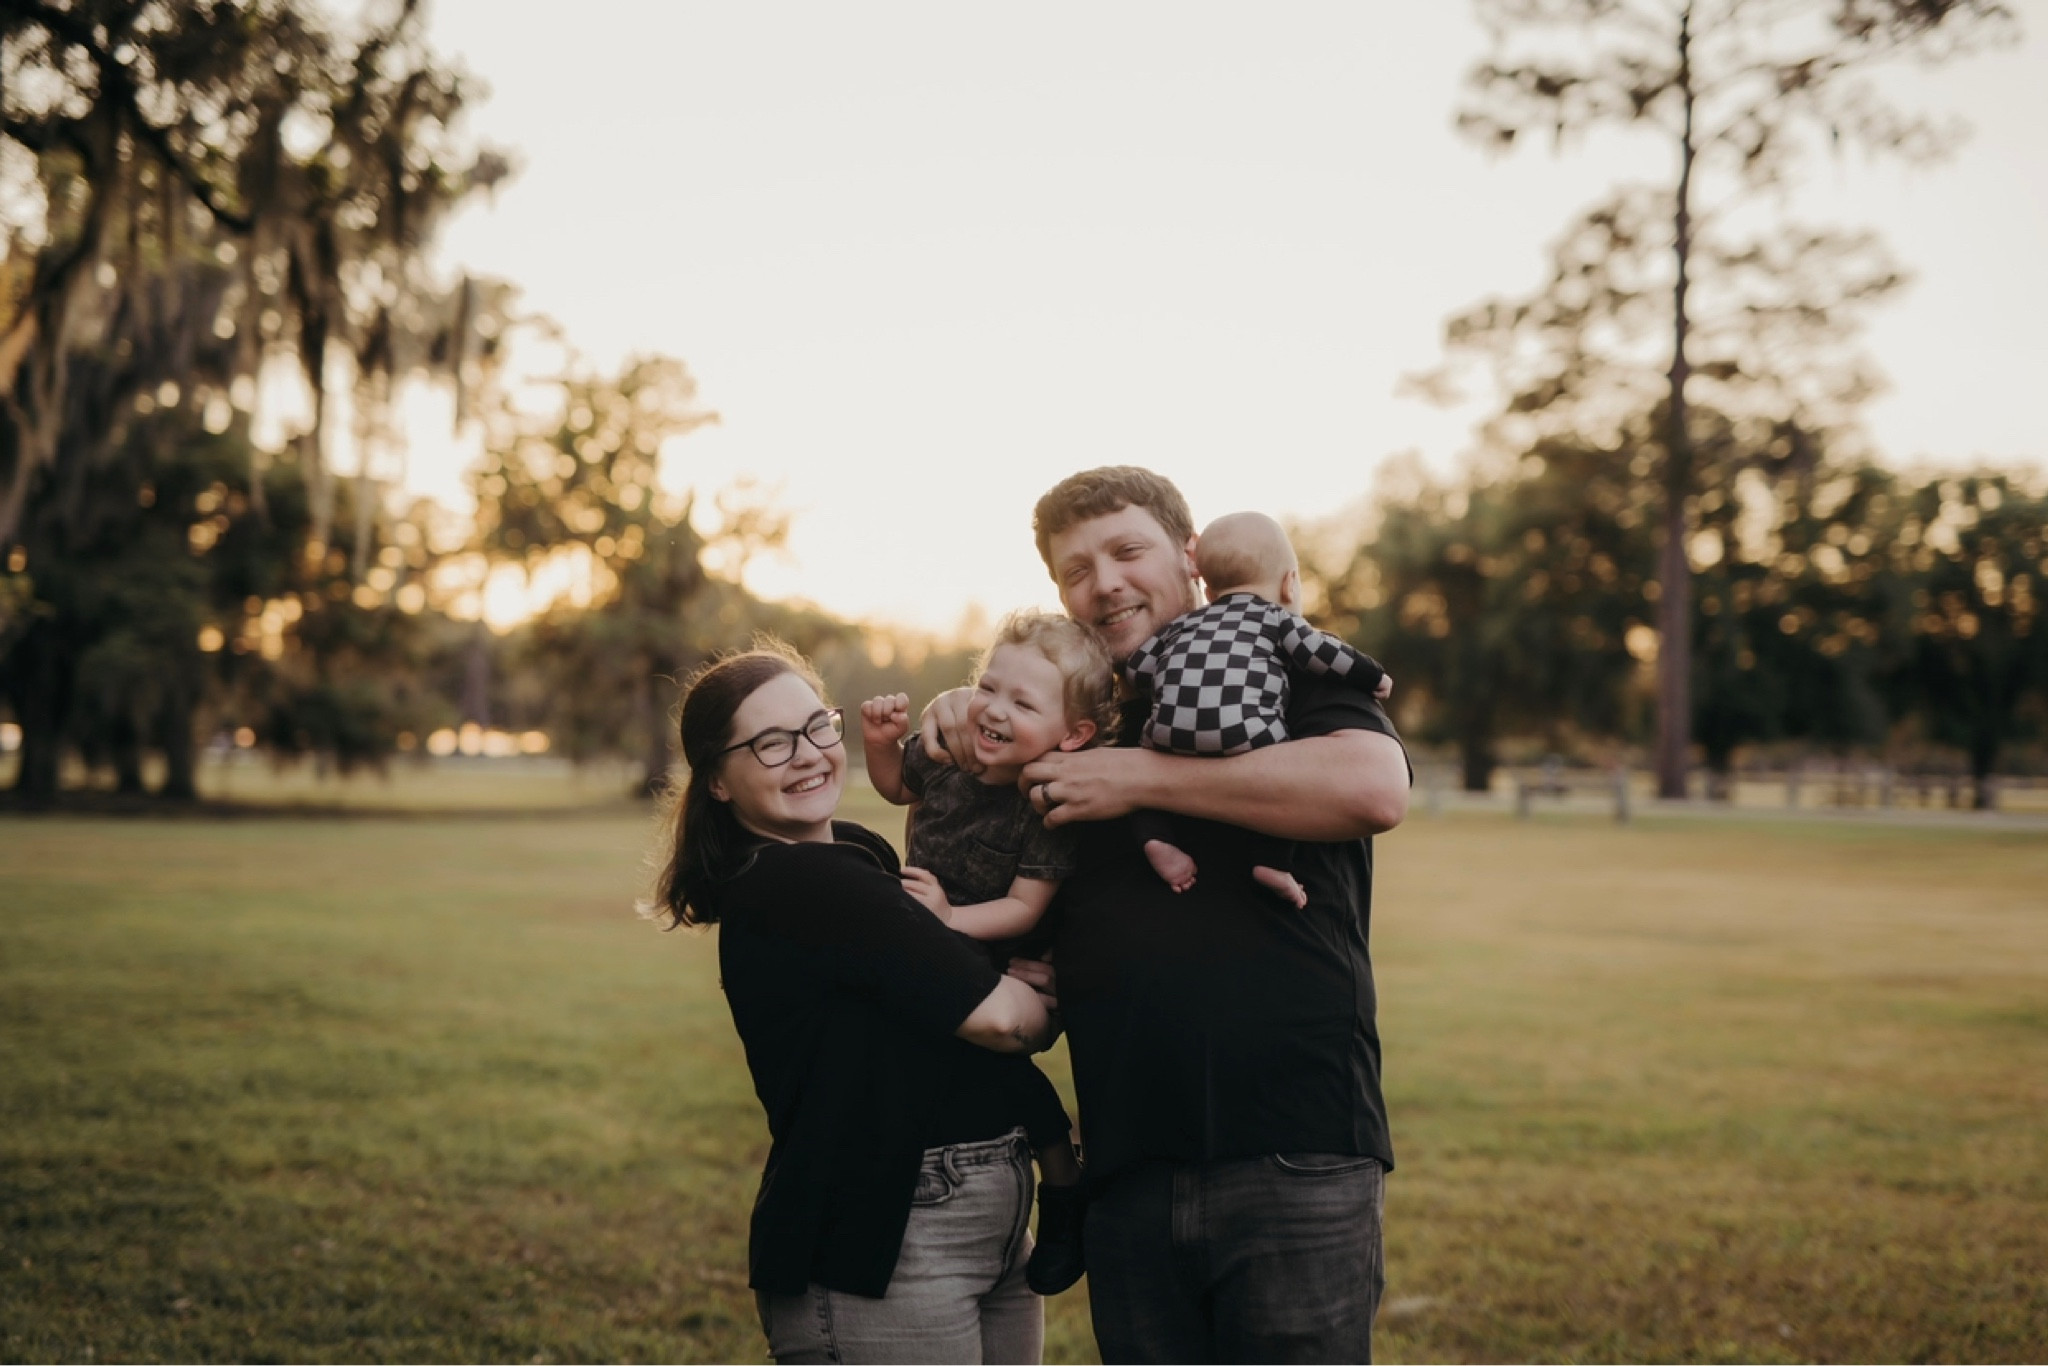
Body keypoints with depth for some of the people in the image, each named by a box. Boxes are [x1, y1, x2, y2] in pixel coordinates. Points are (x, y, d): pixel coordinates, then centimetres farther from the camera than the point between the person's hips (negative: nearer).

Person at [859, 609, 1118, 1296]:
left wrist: (953, 919, -44)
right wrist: (882, 743, -8)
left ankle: (1064, 1195, 22)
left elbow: (1026, 906, -32)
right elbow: (897, 786, 11)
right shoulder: (947, 755, -12)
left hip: (999, 968, -6)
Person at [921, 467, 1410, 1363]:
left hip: (1295, 1161, -5)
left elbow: (1374, 789, -17)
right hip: (1129, 1177, 5)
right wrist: (949, 725, 5)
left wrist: (1143, 777, -12)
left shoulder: (1286, 674, 4)